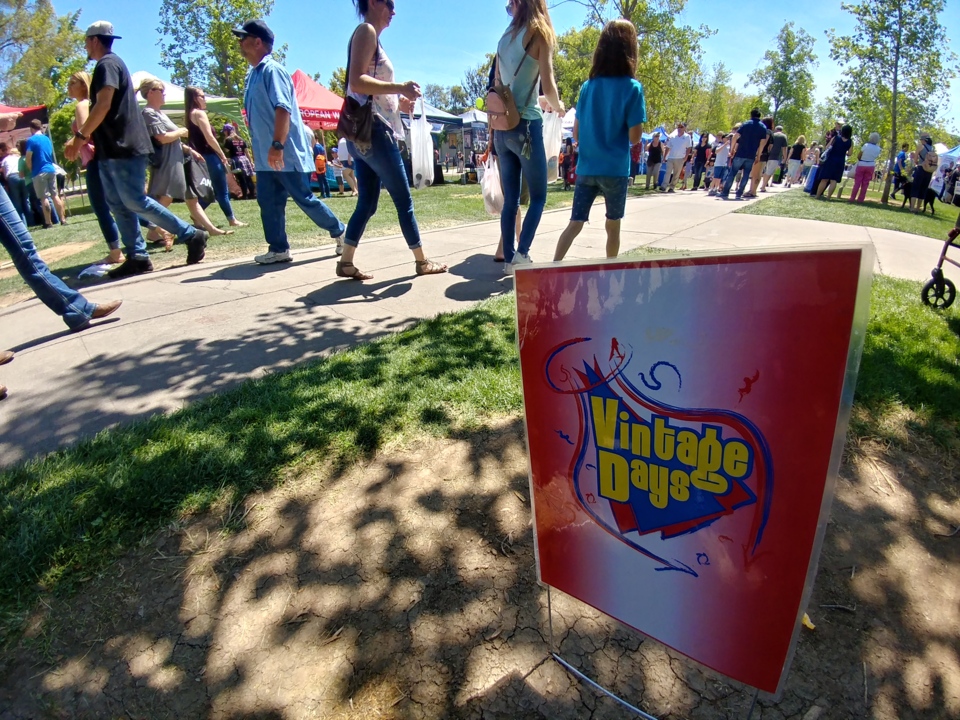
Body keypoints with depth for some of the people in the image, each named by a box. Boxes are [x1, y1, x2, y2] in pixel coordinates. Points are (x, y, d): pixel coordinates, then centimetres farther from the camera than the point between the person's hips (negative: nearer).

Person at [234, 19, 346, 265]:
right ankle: (278, 248, 10)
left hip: (287, 154, -9)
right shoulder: (253, 74, 16)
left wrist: (277, 146, -29)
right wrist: (260, 149, 21)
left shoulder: (272, 70, -10)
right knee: (268, 202, 5)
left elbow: (282, 108, -22)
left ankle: (340, 232, 13)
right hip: (266, 156, 9)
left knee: (305, 199, -3)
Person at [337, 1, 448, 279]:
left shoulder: (371, 35, 23)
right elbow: (357, 82, -18)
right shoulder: (366, 31, -4)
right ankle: (421, 261, 6)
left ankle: (346, 262, 6)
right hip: (372, 129, -9)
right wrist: (400, 87, -18)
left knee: (367, 202, 7)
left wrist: (398, 102, 13)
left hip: (365, 132, 9)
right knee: (403, 199, -3)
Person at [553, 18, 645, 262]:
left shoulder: (587, 86, 5)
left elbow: (576, 133, 9)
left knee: (575, 223, 3)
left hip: (586, 168, 3)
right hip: (615, 169, -3)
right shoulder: (632, 88, -7)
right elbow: (634, 137, -10)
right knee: (613, 226, 12)